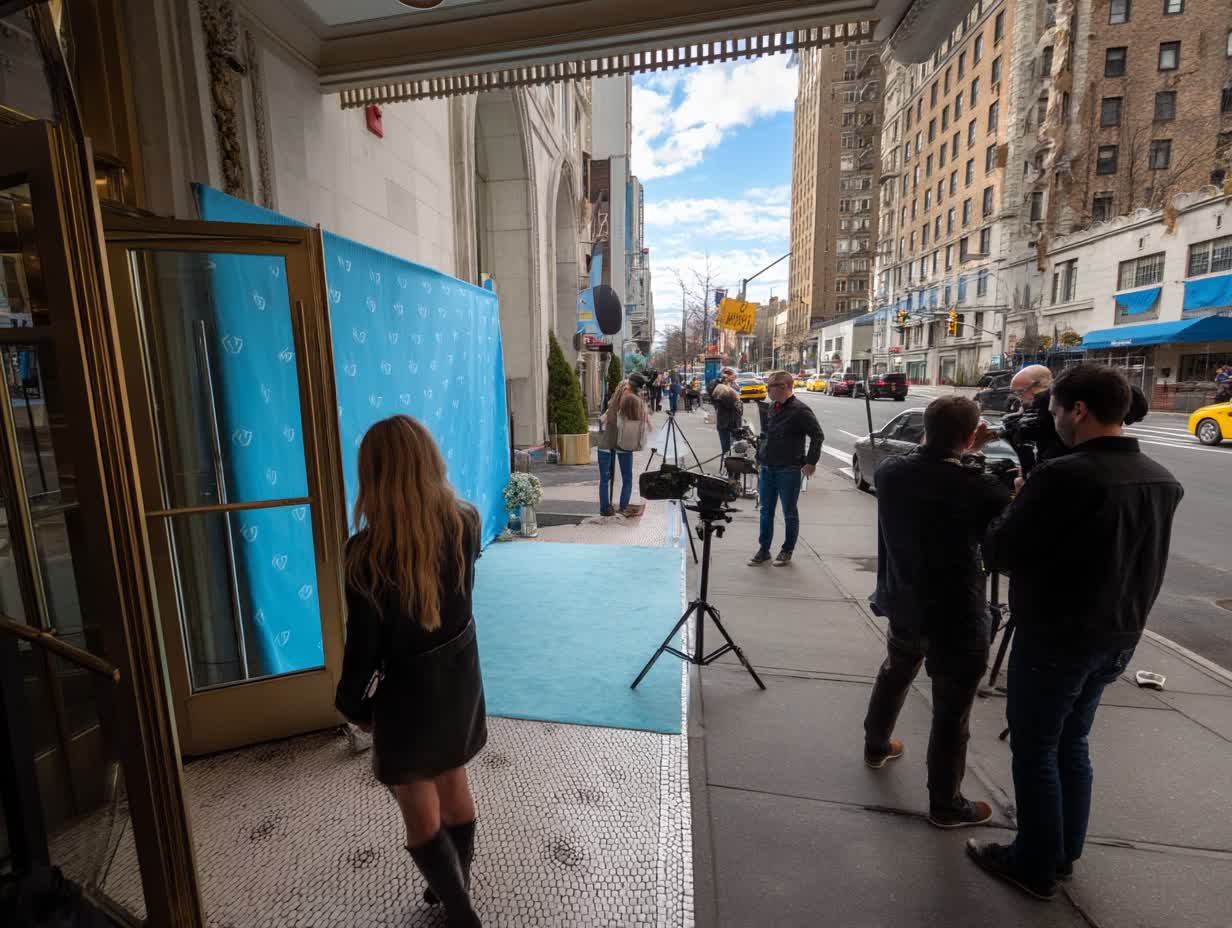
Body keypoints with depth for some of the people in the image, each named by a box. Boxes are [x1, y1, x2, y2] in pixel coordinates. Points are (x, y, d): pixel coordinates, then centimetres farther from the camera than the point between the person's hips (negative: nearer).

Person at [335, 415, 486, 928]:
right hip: (460, 674, 5)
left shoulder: (366, 551, -26)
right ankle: (457, 887, 50)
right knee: (453, 784, 27)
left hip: (408, 687, -5)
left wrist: (353, 703, 2)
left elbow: (364, 644, -17)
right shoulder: (466, 522, -14)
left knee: (420, 811, 19)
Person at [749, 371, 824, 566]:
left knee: (789, 512, 7)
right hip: (767, 469, 7)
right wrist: (760, 459, 15)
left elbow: (818, 435, -13)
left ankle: (787, 551, 20)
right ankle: (763, 550, 23)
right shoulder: (772, 408, 10)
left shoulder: (799, 410, -13)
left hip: (789, 470, -7)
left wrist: (811, 462, -14)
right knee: (766, 510, 12)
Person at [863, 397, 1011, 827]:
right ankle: (945, 804, 30)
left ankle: (876, 746, 50)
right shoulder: (978, 489, -27)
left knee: (894, 673, 29)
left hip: (903, 604, 6)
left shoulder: (889, 471, -11)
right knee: (951, 714, 12)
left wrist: (959, 452, 6)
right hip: (956, 618, -5)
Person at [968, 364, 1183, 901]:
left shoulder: (1064, 476, -25)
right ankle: (1064, 853, 37)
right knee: (1072, 743, 22)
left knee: (1034, 750, 9)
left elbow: (998, 553, -21)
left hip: (1054, 638, -8)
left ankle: (1037, 866, 25)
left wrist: (1020, 503, -4)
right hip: (1118, 638, 8)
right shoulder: (1162, 481, 3)